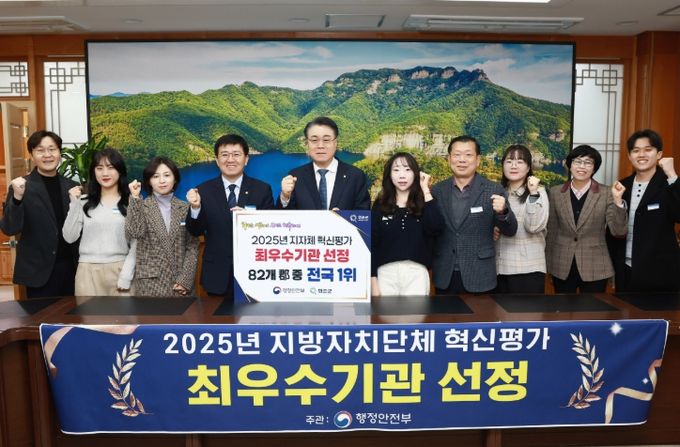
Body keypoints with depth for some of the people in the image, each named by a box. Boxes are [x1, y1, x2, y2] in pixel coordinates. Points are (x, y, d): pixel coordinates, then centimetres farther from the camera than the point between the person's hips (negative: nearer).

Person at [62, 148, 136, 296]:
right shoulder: (84, 202, 7)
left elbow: (136, 244, 0)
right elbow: (69, 237, 2)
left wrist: (126, 277, -8)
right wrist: (74, 204, -3)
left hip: (119, 270, -2)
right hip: (88, 272, 2)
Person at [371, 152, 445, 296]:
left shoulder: (424, 203, 3)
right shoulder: (380, 205, 4)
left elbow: (436, 228, -17)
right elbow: (372, 244, 3)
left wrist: (426, 191, -11)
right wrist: (373, 280, -2)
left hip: (416, 274, -1)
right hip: (386, 273, 1)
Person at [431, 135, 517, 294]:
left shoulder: (493, 190, -4)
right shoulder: (437, 190, 3)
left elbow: (510, 231, -4)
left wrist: (502, 211, -24)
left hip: (479, 276, -2)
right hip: (444, 276, 2)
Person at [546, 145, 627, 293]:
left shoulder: (606, 193, -4)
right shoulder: (555, 192, 1)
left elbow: (618, 231, -11)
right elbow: (551, 230, 6)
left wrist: (618, 200, -23)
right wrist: (548, 264, 8)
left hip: (594, 267, -1)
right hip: (562, 266, 2)